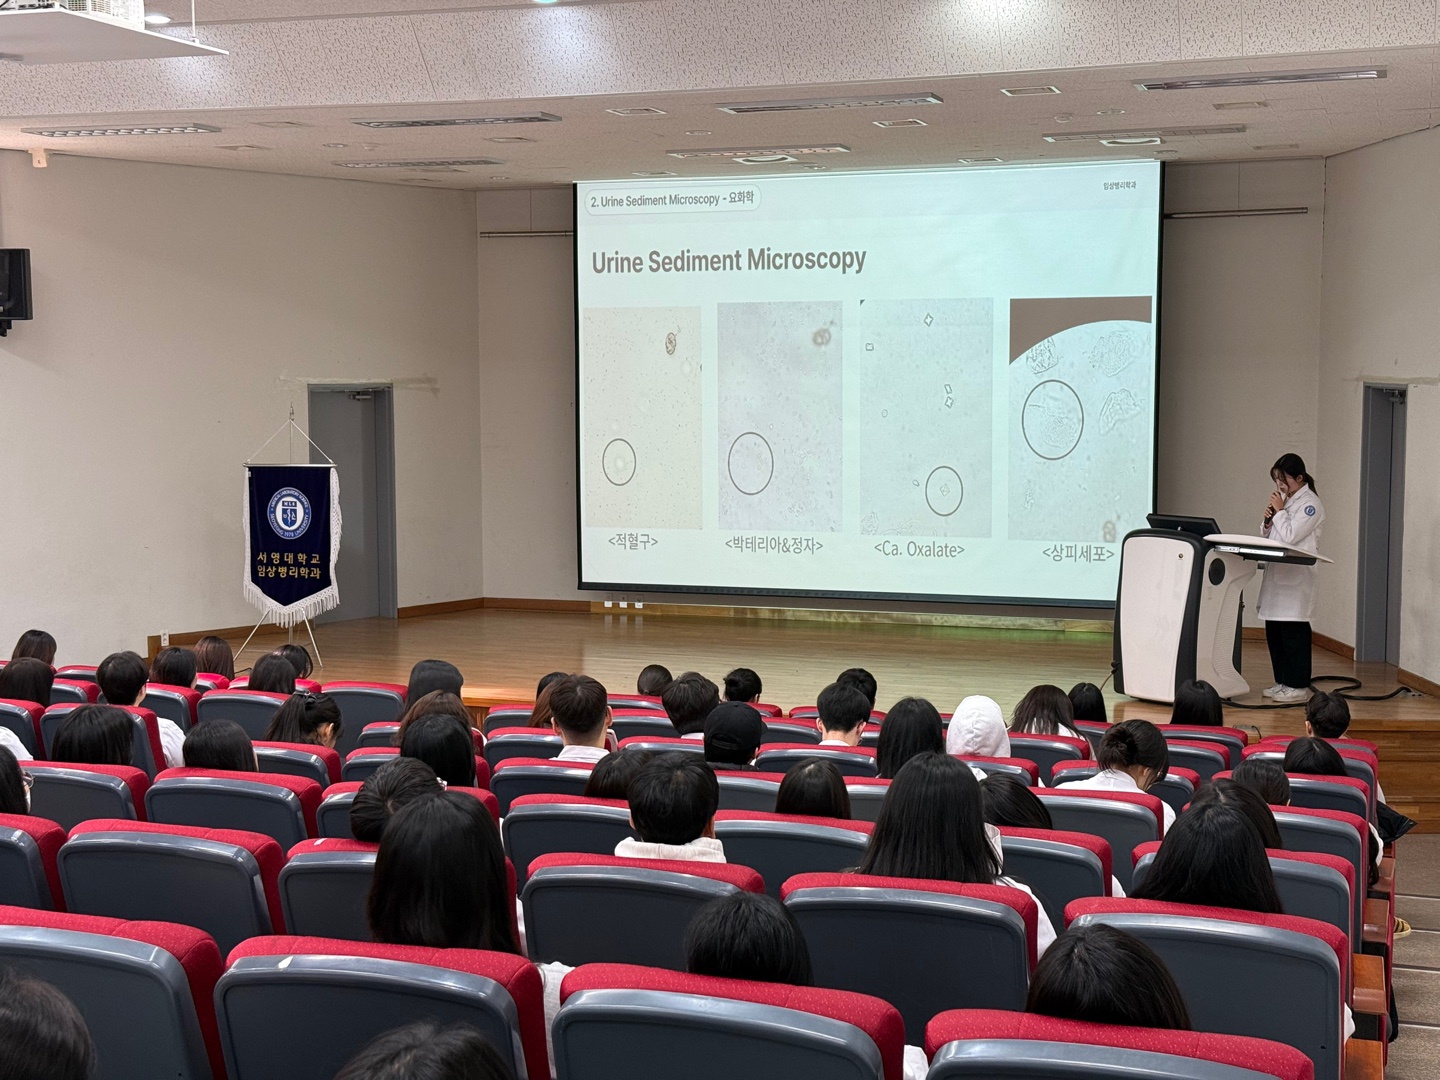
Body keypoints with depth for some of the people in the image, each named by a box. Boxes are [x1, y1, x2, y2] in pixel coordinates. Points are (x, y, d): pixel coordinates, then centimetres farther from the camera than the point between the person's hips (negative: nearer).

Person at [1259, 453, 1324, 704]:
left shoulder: (1310, 503, -8)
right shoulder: (1284, 500, 17)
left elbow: (1290, 536, -16)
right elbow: (1268, 536, 19)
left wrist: (1279, 511, -7)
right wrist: (1268, 520, 0)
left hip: (1296, 577, -8)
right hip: (1277, 574, 8)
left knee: (1293, 631, -6)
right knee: (1273, 630, 10)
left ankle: (1298, 685, -1)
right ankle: (1282, 681, 18)